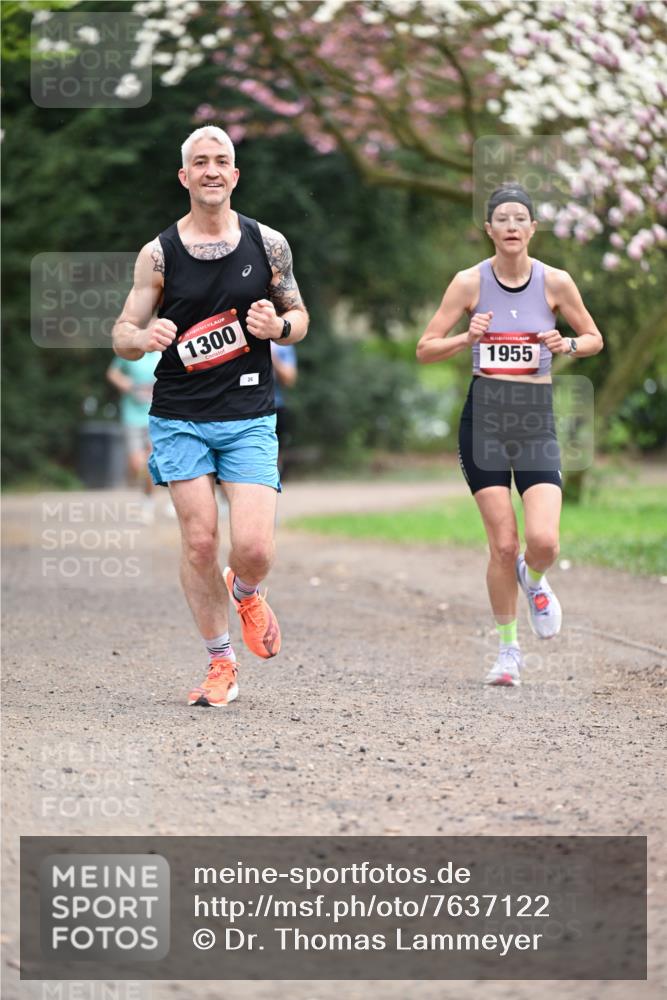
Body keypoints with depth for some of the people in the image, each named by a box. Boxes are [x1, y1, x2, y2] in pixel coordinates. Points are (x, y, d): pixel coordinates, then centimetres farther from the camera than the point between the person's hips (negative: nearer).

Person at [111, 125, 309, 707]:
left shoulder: (268, 244, 3)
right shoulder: (159, 254, 0)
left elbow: (300, 319, 14)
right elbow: (123, 335, 4)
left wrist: (278, 326, -10)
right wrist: (146, 337, -20)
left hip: (249, 418, 0)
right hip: (180, 418, 0)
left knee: (254, 549, -11)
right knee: (199, 543, -3)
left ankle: (244, 594, 26)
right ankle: (221, 667, 12)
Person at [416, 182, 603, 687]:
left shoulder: (555, 282, -1)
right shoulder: (470, 282, -2)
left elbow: (595, 339, 12)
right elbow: (425, 349, 1)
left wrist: (568, 345, -9)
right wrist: (467, 338, -17)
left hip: (536, 419, 0)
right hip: (485, 417, 0)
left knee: (543, 541, -15)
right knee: (503, 545, -3)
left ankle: (533, 580, 22)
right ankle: (508, 649, 16)